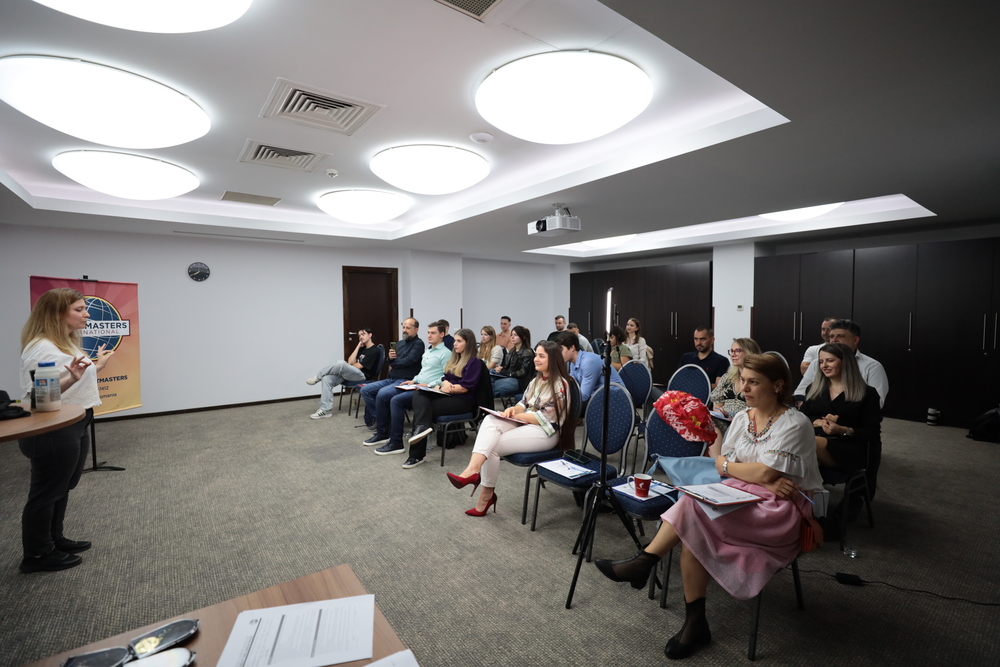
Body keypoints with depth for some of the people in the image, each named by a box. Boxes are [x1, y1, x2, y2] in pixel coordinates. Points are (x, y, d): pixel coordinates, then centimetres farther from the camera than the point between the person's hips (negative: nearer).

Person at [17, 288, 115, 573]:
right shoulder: (41, 347, -21)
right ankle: (37, 555, 20)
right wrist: (71, 378, -41)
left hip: (75, 427, 10)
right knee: (47, 492, 4)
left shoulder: (68, 342, 10)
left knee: (62, 488, 20)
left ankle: (54, 539, 35)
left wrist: (96, 366, 35)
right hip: (52, 432, -10)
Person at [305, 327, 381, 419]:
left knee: (341, 364, -33)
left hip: (362, 375, -8)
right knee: (327, 379, -15)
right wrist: (358, 346, 6)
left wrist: (346, 366, 9)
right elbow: (350, 362, 7)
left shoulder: (375, 351, -4)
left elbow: (358, 366, -8)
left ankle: (317, 377, -7)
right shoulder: (362, 349, 23)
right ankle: (325, 410, -17)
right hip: (351, 374, 9)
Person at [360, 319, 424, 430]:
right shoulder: (400, 343, 19)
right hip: (391, 379, 9)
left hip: (405, 380, -9)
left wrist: (393, 363, -1)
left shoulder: (418, 344, -6)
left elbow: (409, 360, -18)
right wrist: (390, 357, -3)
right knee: (365, 390, -2)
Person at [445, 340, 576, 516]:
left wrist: (516, 416, -11)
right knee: (490, 420, -24)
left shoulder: (560, 385, -12)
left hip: (546, 432, -8)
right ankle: (472, 470, -37)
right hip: (525, 423, 8)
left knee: (492, 446, -21)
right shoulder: (537, 380, 16)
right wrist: (514, 409, -6)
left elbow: (546, 418, -16)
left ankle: (487, 494, -7)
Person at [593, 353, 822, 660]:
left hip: (780, 510, -5)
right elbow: (720, 464, 1)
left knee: (695, 503, -30)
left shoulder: (795, 424, -10)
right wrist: (765, 482, -13)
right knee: (692, 529, -26)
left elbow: (764, 473, -19)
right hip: (741, 499, 6)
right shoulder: (741, 418, 9)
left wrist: (728, 466, -2)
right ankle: (695, 622, -14)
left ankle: (645, 562, -17)